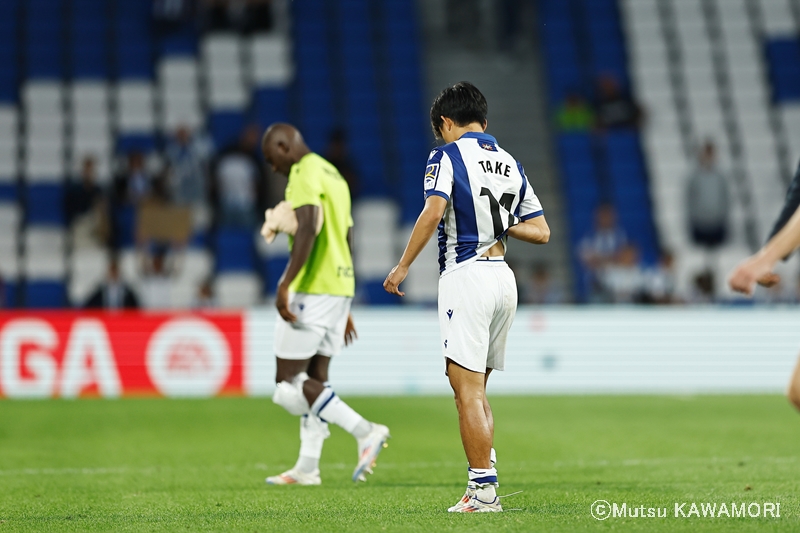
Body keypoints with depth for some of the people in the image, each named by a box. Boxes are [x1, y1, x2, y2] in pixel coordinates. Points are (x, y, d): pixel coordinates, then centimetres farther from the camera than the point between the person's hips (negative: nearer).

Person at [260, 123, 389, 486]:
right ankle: (307, 467, 13)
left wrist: (285, 284, -31)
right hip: (339, 289, 10)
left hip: (312, 289, -10)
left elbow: (308, 228, -26)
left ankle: (364, 431, -16)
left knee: (288, 383, -7)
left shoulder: (305, 175, -10)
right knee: (314, 379, 12)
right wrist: (344, 307, 28)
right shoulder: (334, 175, 21)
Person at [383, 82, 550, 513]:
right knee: (476, 388, 15)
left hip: (467, 276, -7)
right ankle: (483, 477, 8)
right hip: (504, 279, 7)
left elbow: (433, 211, -19)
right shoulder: (510, 164, 16)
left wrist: (403, 266, -13)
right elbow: (541, 231, 13)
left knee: (467, 388, -7)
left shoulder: (448, 156, -3)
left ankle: (484, 490, -10)